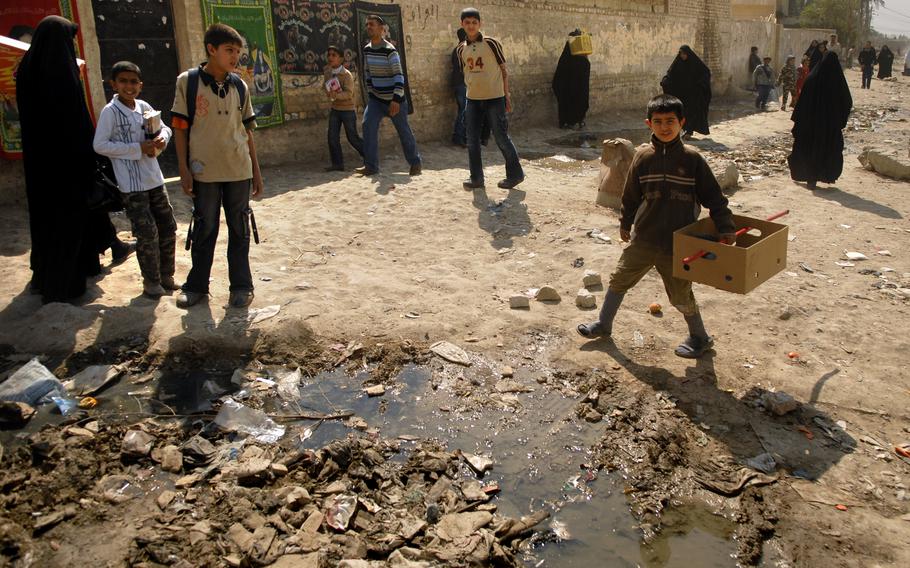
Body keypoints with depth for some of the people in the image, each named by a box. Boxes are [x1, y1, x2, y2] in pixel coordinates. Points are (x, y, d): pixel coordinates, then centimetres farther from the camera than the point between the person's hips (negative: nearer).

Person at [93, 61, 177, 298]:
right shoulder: (110, 111, -9)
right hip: (132, 184, -6)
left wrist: (161, 138, -6)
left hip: (154, 178, 6)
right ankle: (151, 281, 11)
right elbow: (100, 145, -15)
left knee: (168, 227, 11)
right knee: (147, 233, -5)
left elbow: (164, 128, 18)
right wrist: (138, 149, -18)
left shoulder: (144, 107, 7)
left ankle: (166, 275, 26)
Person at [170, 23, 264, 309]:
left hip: (238, 170, 2)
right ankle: (196, 285, 21)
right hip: (204, 171, -2)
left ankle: (241, 285, 18)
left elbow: (247, 130, 10)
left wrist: (256, 170, 9)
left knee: (239, 229, 7)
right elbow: (180, 127, -2)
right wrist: (184, 169, -7)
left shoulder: (240, 87, 5)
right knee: (204, 229, 7)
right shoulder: (188, 81, -3)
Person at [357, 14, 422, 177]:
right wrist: (370, 92, 12)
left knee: (404, 131, 4)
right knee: (368, 126, -13)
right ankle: (371, 166, -10)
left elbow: (399, 76, -21)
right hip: (376, 99, 5)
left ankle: (415, 163, 23)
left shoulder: (390, 50, -17)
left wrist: (396, 100, -27)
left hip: (394, 99, -5)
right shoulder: (367, 49, 4)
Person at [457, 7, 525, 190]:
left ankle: (515, 174, 14)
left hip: (494, 98, -5)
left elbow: (503, 70, -2)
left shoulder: (491, 43, -6)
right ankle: (476, 178, 14)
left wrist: (507, 96, -4)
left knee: (501, 138, 0)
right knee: (472, 141, 4)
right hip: (473, 100, 5)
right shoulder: (461, 49, 6)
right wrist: (471, 91, 12)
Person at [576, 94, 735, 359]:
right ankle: (603, 324, 34)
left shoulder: (692, 158, -10)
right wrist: (625, 223, 17)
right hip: (643, 238, 3)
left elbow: (714, 196, -5)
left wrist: (726, 227, -12)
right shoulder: (643, 156, -3)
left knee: (681, 295, 8)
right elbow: (630, 195, 10)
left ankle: (700, 337, 32)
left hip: (677, 244, -3)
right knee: (619, 279, 13)